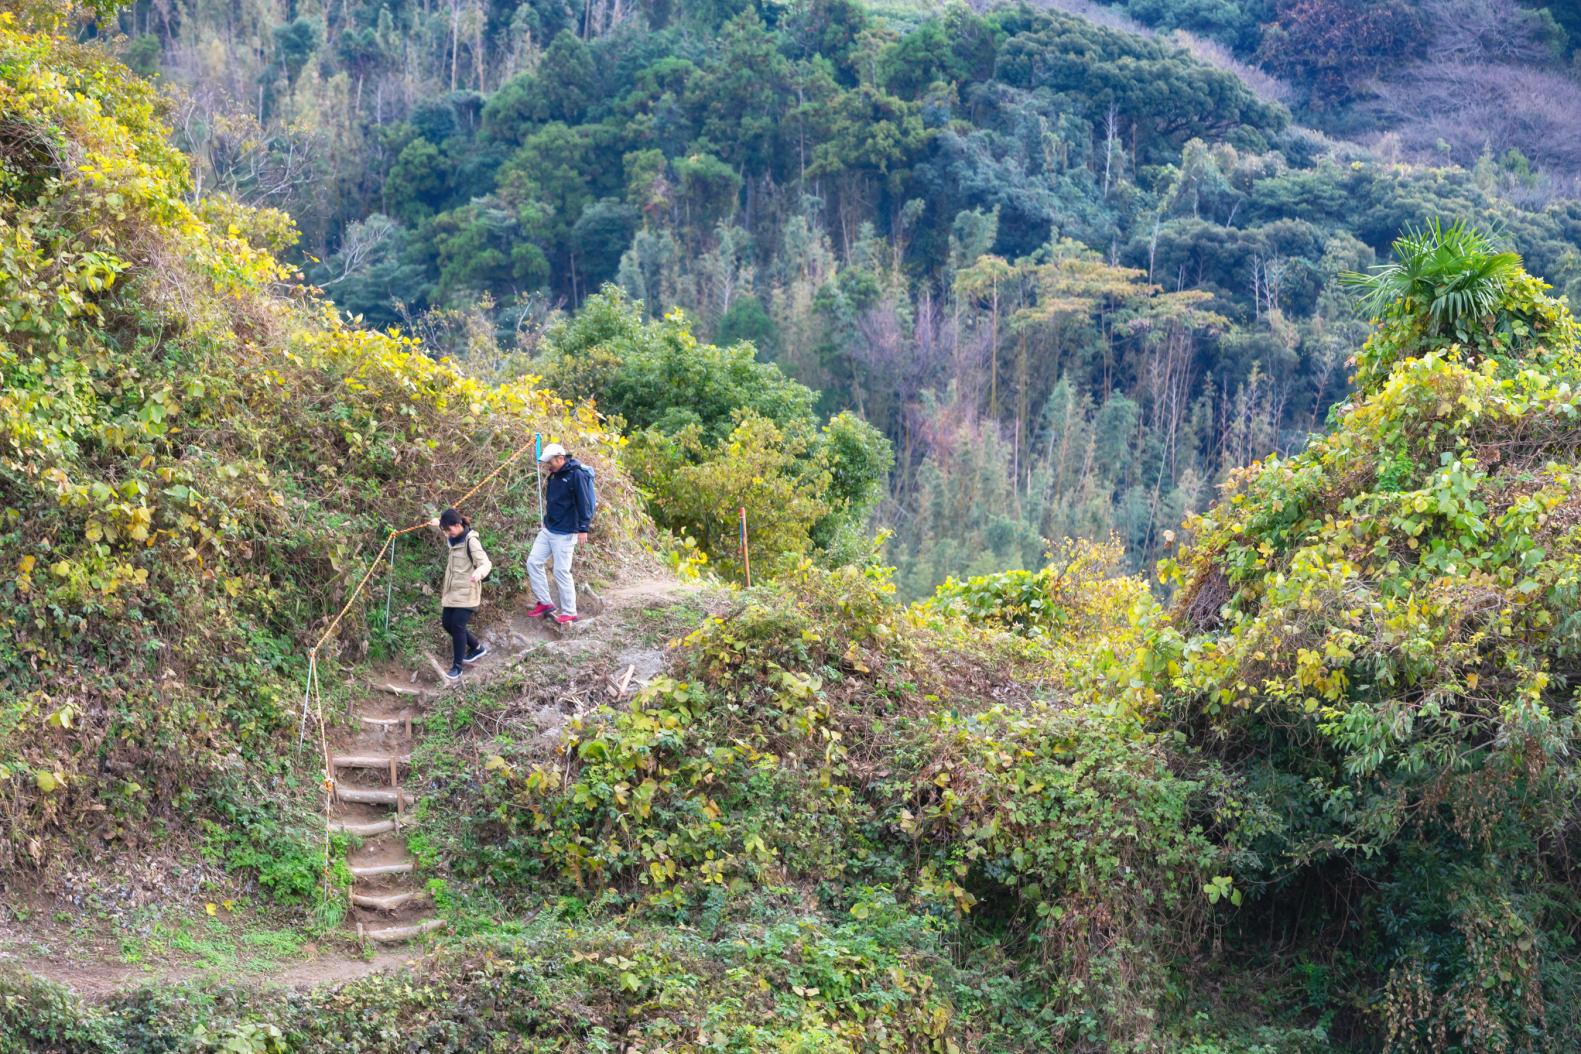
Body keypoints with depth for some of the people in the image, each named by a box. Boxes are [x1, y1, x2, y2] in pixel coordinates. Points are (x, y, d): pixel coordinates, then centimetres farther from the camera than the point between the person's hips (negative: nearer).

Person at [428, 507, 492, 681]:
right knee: (447, 624, 11)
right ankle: (477, 647, 31)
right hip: (452, 591, 9)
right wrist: (438, 524, 43)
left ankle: (457, 667, -4)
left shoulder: (471, 541, -18)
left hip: (466, 592, -9)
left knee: (458, 625, -13)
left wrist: (479, 572, -47)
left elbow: (486, 563, -27)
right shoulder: (454, 538, 7)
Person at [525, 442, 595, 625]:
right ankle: (545, 603, 14)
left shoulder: (577, 475, -17)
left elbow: (584, 503, -20)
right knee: (533, 562, 6)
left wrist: (583, 528, -24)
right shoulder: (555, 475, 9)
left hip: (565, 533, -9)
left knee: (561, 571, -5)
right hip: (548, 530, 9)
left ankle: (569, 612, 5)